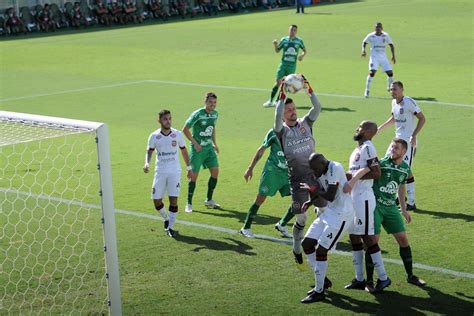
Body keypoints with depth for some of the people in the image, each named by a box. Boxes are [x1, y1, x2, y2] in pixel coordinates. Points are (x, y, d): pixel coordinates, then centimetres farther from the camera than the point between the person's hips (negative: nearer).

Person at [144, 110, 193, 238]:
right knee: (156, 201, 0)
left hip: (175, 171, -1)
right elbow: (149, 151, 1)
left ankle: (170, 227, 4)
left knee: (173, 199, -10)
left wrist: (189, 168, 13)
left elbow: (184, 151, 11)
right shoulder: (154, 136, -2)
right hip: (160, 172, 1)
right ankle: (166, 218, 30)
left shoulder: (177, 134, 0)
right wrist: (147, 163, -19)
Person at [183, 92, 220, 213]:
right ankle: (189, 204, 7)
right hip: (197, 148, -6)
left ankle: (209, 200, 16)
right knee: (194, 175, -4)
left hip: (209, 147, 7)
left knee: (215, 171, 2)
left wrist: (215, 143, 15)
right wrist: (195, 143, -16)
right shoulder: (197, 114, -16)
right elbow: (185, 129, -13)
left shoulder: (215, 114, 5)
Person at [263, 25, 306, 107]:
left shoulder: (299, 41, 2)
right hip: (283, 64, -1)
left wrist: (302, 55, -7)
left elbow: (305, 50, 14)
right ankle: (270, 101, -2)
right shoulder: (284, 40, 2)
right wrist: (275, 45, -11)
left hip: (292, 66, 1)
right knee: (278, 82, -10)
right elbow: (277, 51, 9)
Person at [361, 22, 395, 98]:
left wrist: (393, 55, 2)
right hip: (374, 57, -3)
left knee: (390, 73, -1)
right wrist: (363, 50, -7)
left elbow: (391, 45, 10)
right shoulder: (371, 36, -4)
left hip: (383, 57, 3)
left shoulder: (386, 36, 0)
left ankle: (390, 88, 26)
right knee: (372, 72, -21)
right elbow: (364, 42, 11)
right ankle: (367, 90, -12)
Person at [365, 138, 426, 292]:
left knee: (403, 239, 5)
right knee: (373, 241, -8)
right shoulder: (382, 163, -14)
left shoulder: (405, 168, 5)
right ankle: (369, 281, 2)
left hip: (391, 207, 6)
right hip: (375, 206, -6)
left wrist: (403, 209, 25)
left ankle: (410, 275, 21)